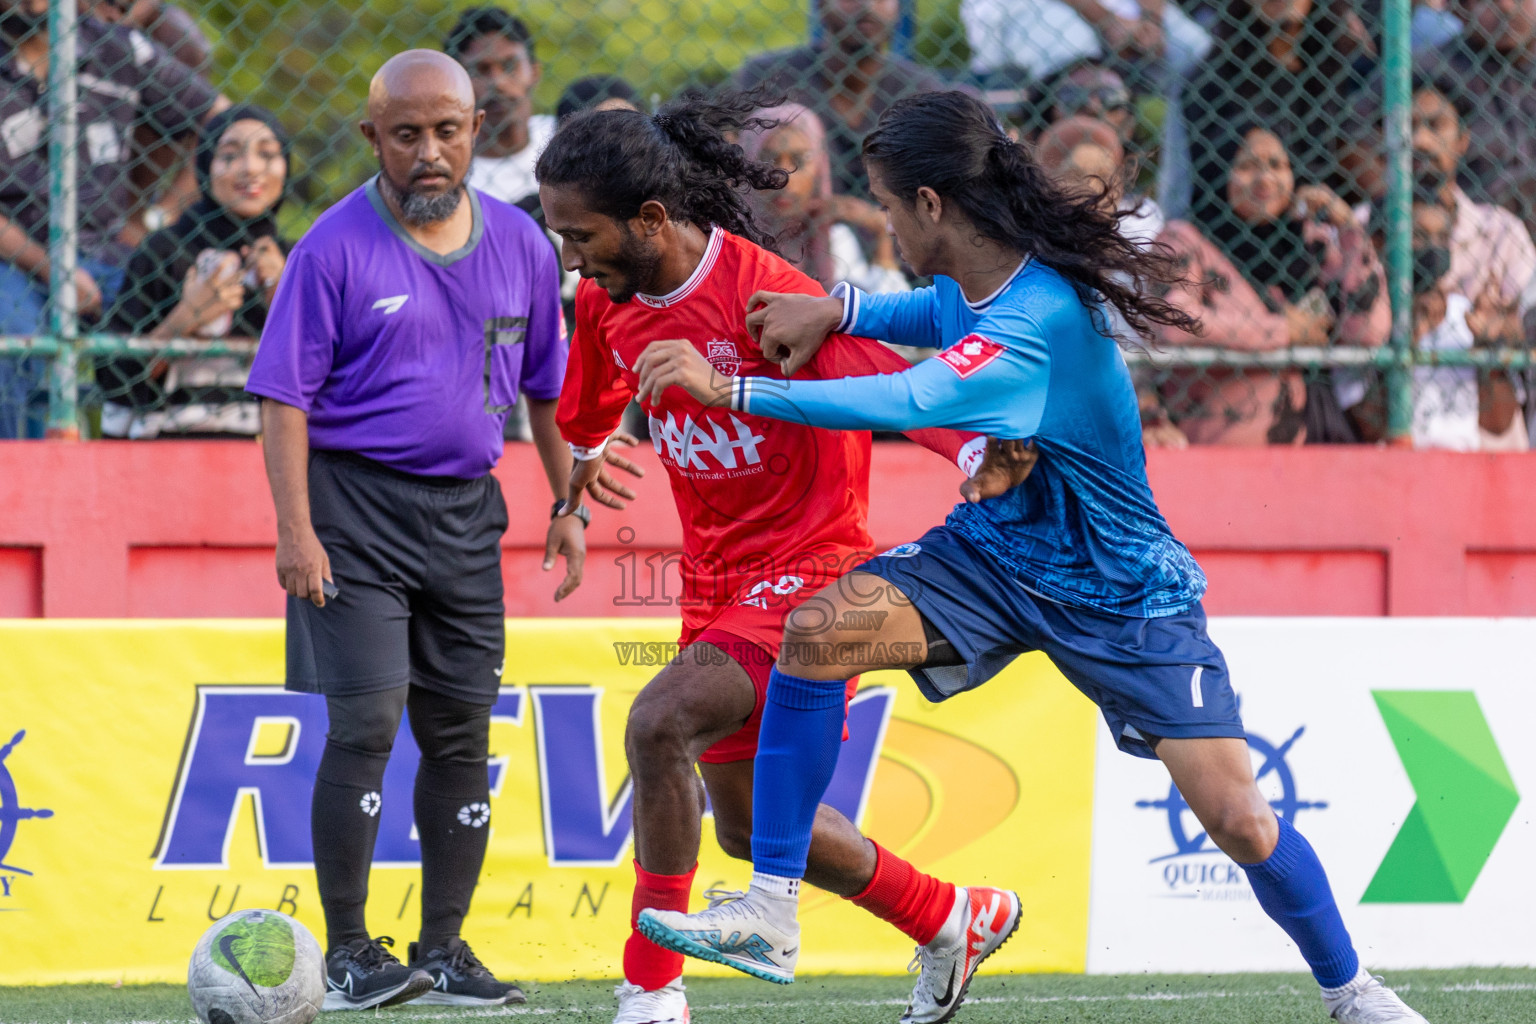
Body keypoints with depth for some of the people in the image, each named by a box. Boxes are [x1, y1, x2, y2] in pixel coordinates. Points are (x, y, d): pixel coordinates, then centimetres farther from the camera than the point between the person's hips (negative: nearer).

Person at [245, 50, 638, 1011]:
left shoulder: (519, 244, 6)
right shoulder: (337, 248, -9)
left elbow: (547, 385, 17)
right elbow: (286, 397, -9)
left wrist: (567, 505, 14)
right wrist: (296, 528, -16)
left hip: (466, 510, 5)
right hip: (357, 504, -5)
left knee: (462, 734, 8)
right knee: (366, 724, -11)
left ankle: (444, 949, 17)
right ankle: (348, 954, -5)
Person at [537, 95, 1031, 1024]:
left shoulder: (761, 293, -23)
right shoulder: (609, 302, -1)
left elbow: (889, 382, -29)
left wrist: (978, 450, -46)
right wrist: (584, 454, 42)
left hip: (807, 564, -9)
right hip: (717, 577, 9)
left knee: (660, 725, -28)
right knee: (748, 822, 15)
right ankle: (953, 921, 38)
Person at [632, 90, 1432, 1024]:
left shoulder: (1042, 316, -33)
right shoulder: (969, 278, -6)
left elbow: (910, 402, -47)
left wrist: (734, 390, -46)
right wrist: (840, 310, 1)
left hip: (1122, 591, -7)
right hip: (992, 552, 7)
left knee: (1238, 820, -11)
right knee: (816, 632, -18)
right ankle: (772, 917, -15)